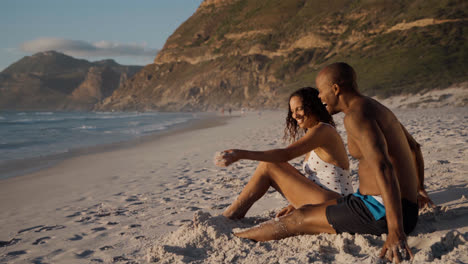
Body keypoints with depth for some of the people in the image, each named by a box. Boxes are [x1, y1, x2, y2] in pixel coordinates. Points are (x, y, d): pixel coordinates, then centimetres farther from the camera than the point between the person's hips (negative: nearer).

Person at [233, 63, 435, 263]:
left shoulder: (357, 115, -19)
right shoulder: (377, 108, 15)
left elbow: (383, 168, -31)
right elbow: (414, 147, 30)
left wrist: (396, 232, -36)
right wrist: (419, 190, 43)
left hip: (382, 211, -10)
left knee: (296, 220, 0)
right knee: (308, 209, 19)